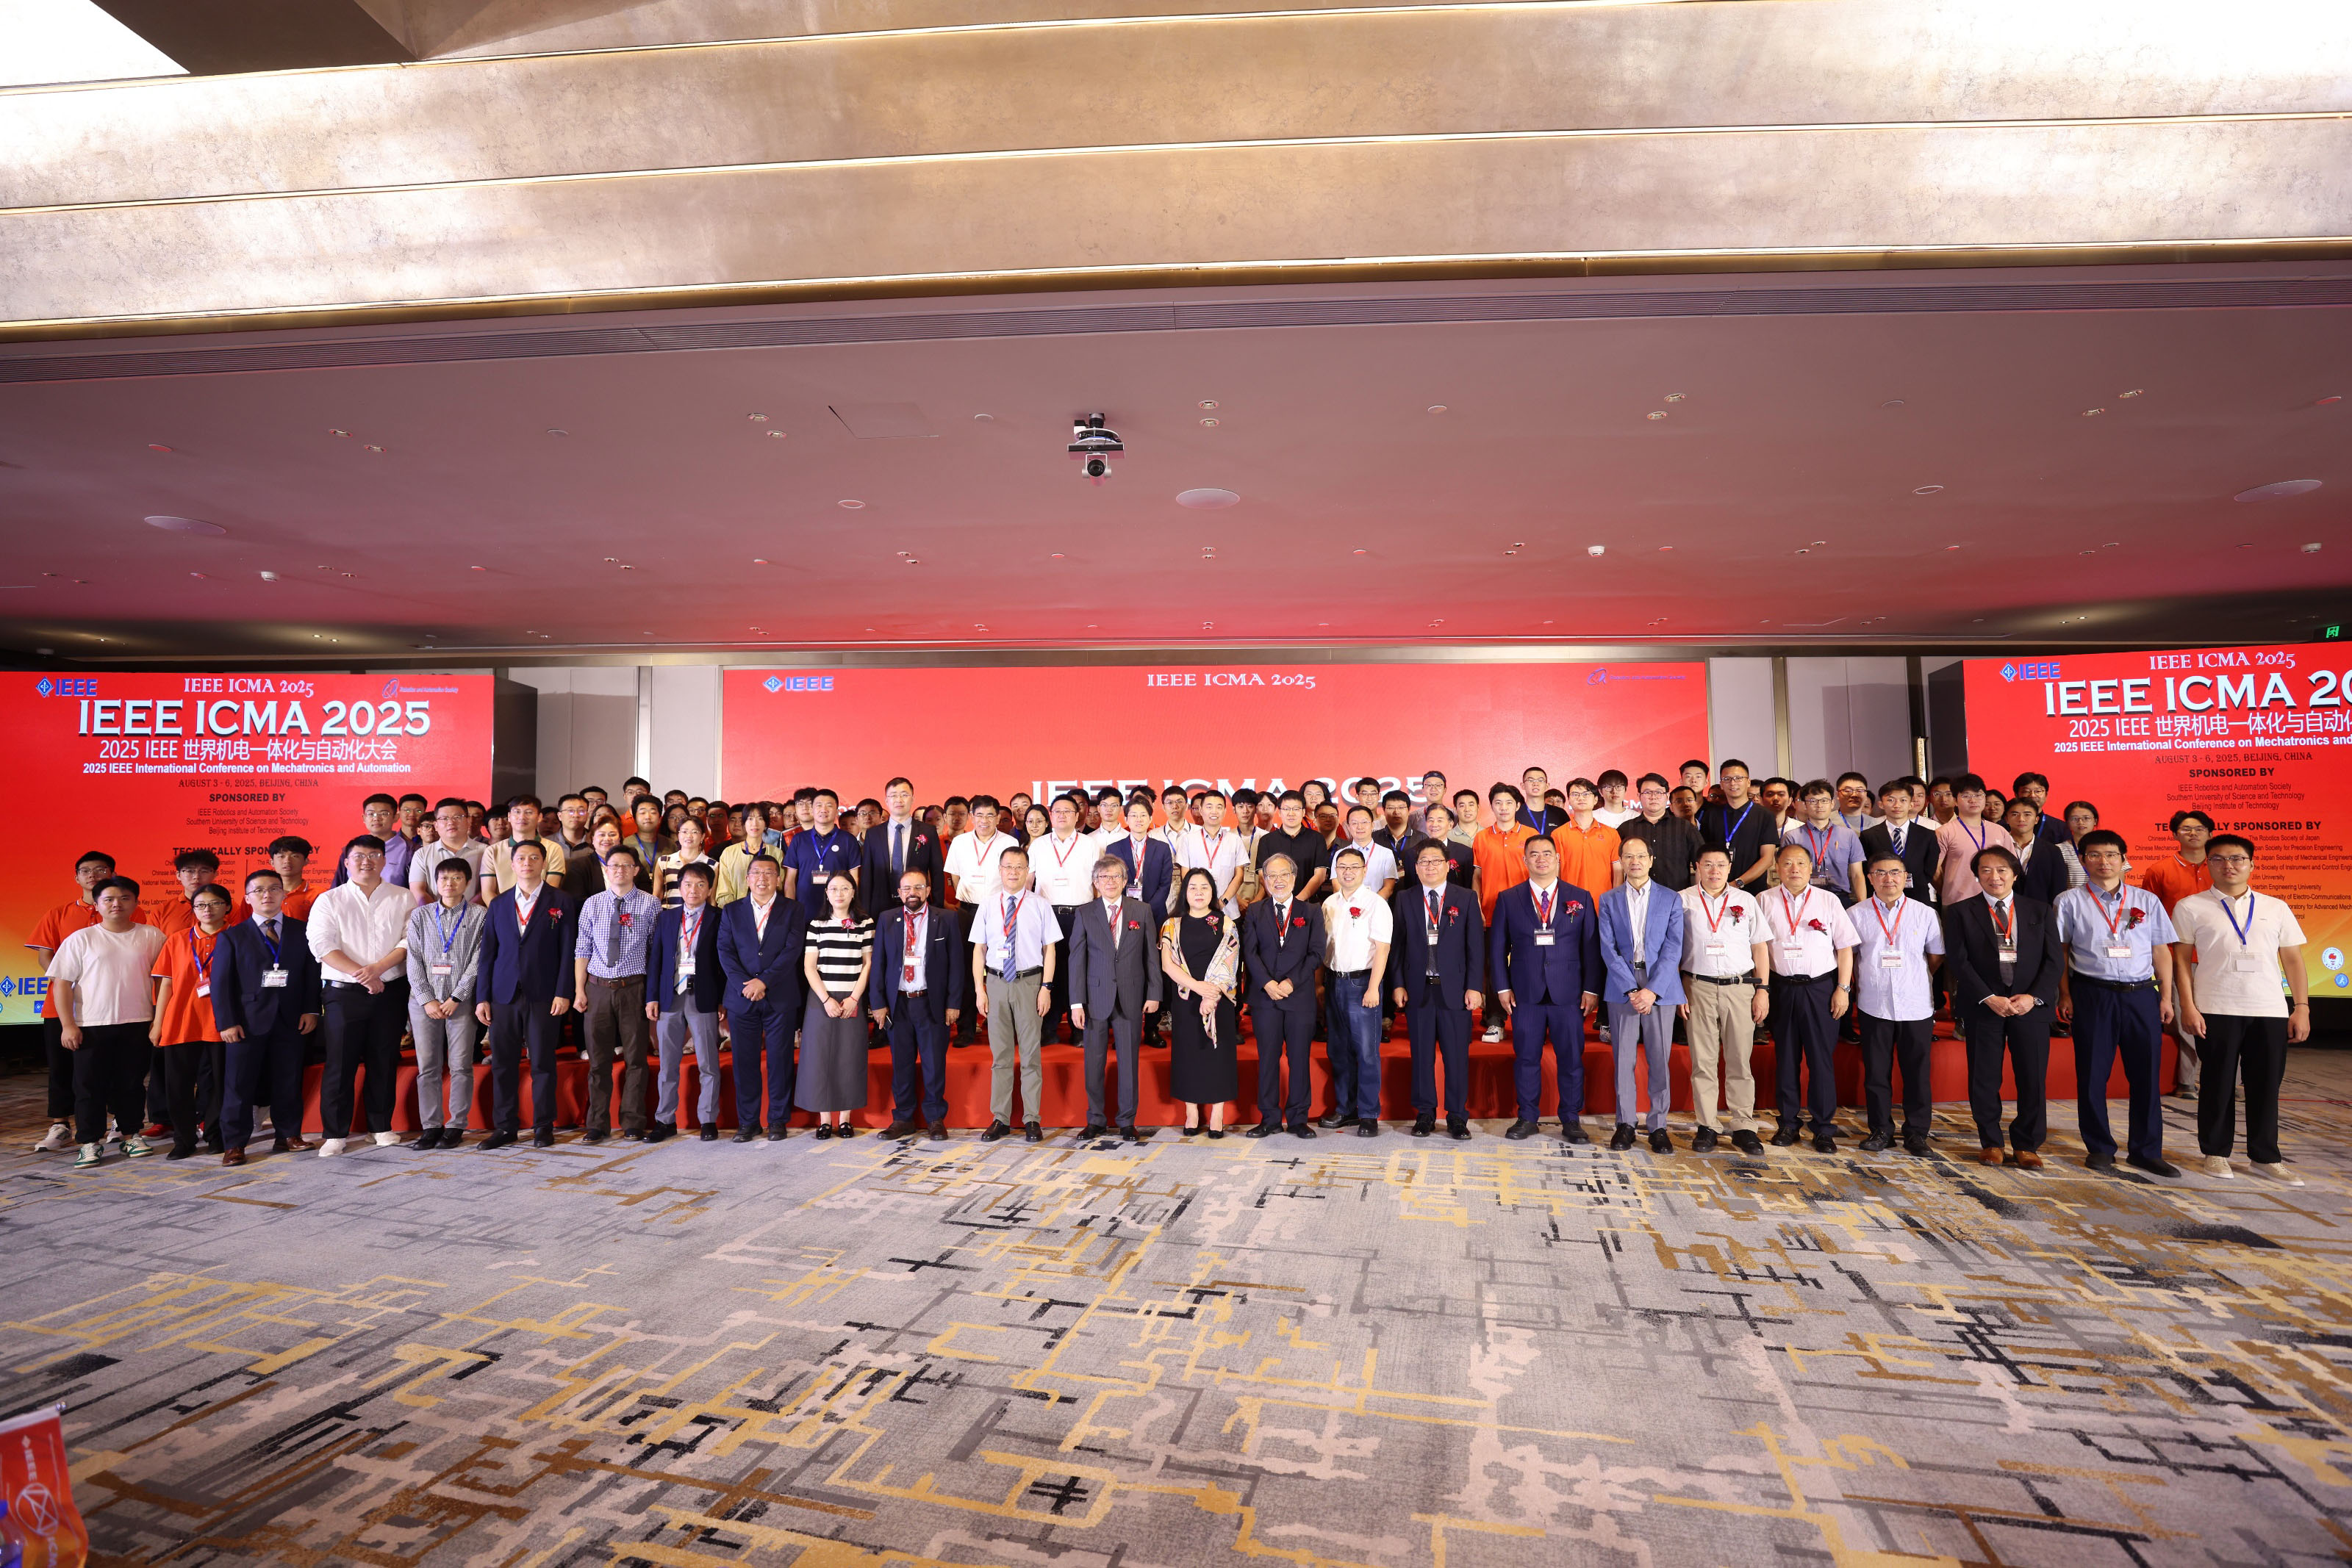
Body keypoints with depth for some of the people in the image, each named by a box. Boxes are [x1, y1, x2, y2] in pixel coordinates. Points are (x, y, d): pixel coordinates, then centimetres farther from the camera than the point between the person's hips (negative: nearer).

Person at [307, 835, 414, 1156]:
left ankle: (382, 1126, 18)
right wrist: (361, 974, -14)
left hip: (391, 992, 1)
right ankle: (335, 1133, 9)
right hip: (345, 993, -1)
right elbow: (322, 945, -5)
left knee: (384, 1062, 7)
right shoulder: (329, 901, 6)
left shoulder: (403, 898, 7)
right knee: (340, 1064, -1)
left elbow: (411, 940, -2)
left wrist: (378, 968, -15)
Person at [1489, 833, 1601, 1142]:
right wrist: (1502, 988, -2)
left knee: (1571, 1059, 5)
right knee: (1526, 1058, 6)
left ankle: (1571, 1121, 18)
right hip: (1525, 994, 0)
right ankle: (1527, 1119, 18)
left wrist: (1591, 988, -2)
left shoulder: (1580, 898, 7)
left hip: (1569, 993, 0)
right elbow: (1497, 947, 5)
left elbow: (1591, 947, 5)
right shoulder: (1508, 899, 6)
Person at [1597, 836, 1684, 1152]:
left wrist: (1652, 989, -12)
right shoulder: (1609, 900, 7)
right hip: (1621, 988, 1)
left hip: (1660, 987, 0)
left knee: (1659, 1060, 3)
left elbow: (1673, 949, -2)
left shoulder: (1671, 899, 6)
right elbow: (1608, 949, 0)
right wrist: (1631, 989, -10)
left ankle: (1658, 1126, 13)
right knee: (1623, 1059, 3)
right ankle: (1625, 1123, 13)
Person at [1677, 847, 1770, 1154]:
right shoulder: (1682, 901, 4)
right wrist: (1677, 991, -1)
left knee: (1739, 1060, 4)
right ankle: (1707, 1126, 10)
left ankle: (1743, 1126, 12)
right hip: (1698, 988, -1)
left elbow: (1759, 948, 12)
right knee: (1703, 1061, 2)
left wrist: (1762, 990, 4)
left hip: (1740, 988, 1)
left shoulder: (1746, 901, 10)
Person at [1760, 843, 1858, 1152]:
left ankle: (1824, 1128, 11)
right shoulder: (1766, 901, 4)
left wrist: (1843, 988, -3)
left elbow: (1845, 947, 4)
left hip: (1820, 987, -1)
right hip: (1782, 987, 1)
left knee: (1821, 1058, 1)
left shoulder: (1828, 902, 3)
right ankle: (1789, 1123, 18)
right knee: (1786, 1057, 8)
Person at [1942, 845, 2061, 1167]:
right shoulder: (1961, 912, 3)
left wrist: (2033, 997, -9)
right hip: (1982, 1006, -1)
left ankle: (2026, 1146, 18)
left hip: (2031, 1005, 2)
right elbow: (1958, 961, -4)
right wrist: (1989, 998, -13)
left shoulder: (2041, 912, 10)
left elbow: (2054, 960, 4)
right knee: (1984, 1078, 4)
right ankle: (1990, 1142, 18)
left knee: (2033, 1078, 4)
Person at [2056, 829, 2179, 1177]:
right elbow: (2060, 952, 4)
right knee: (2092, 1074, 3)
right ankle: (2100, 1148, 16)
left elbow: (2161, 952, 12)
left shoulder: (2147, 901, 11)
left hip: (2142, 994, 2)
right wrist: (2065, 996, -2)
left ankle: (2146, 1151, 18)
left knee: (2146, 1073, 5)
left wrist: (2166, 997, 6)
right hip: (2092, 995, -2)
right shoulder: (2070, 902, 4)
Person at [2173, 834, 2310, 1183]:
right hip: (2217, 1010, -2)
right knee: (2219, 1084, 4)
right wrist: (2188, 1007, -5)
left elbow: (2293, 959, 12)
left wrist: (2302, 1008, 4)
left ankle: (2266, 1157, 19)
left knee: (2266, 1086, 6)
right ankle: (2216, 1153, 16)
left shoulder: (2276, 908, 12)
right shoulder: (2191, 907, 4)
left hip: (2271, 1011, 2)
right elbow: (2182, 959, 2)